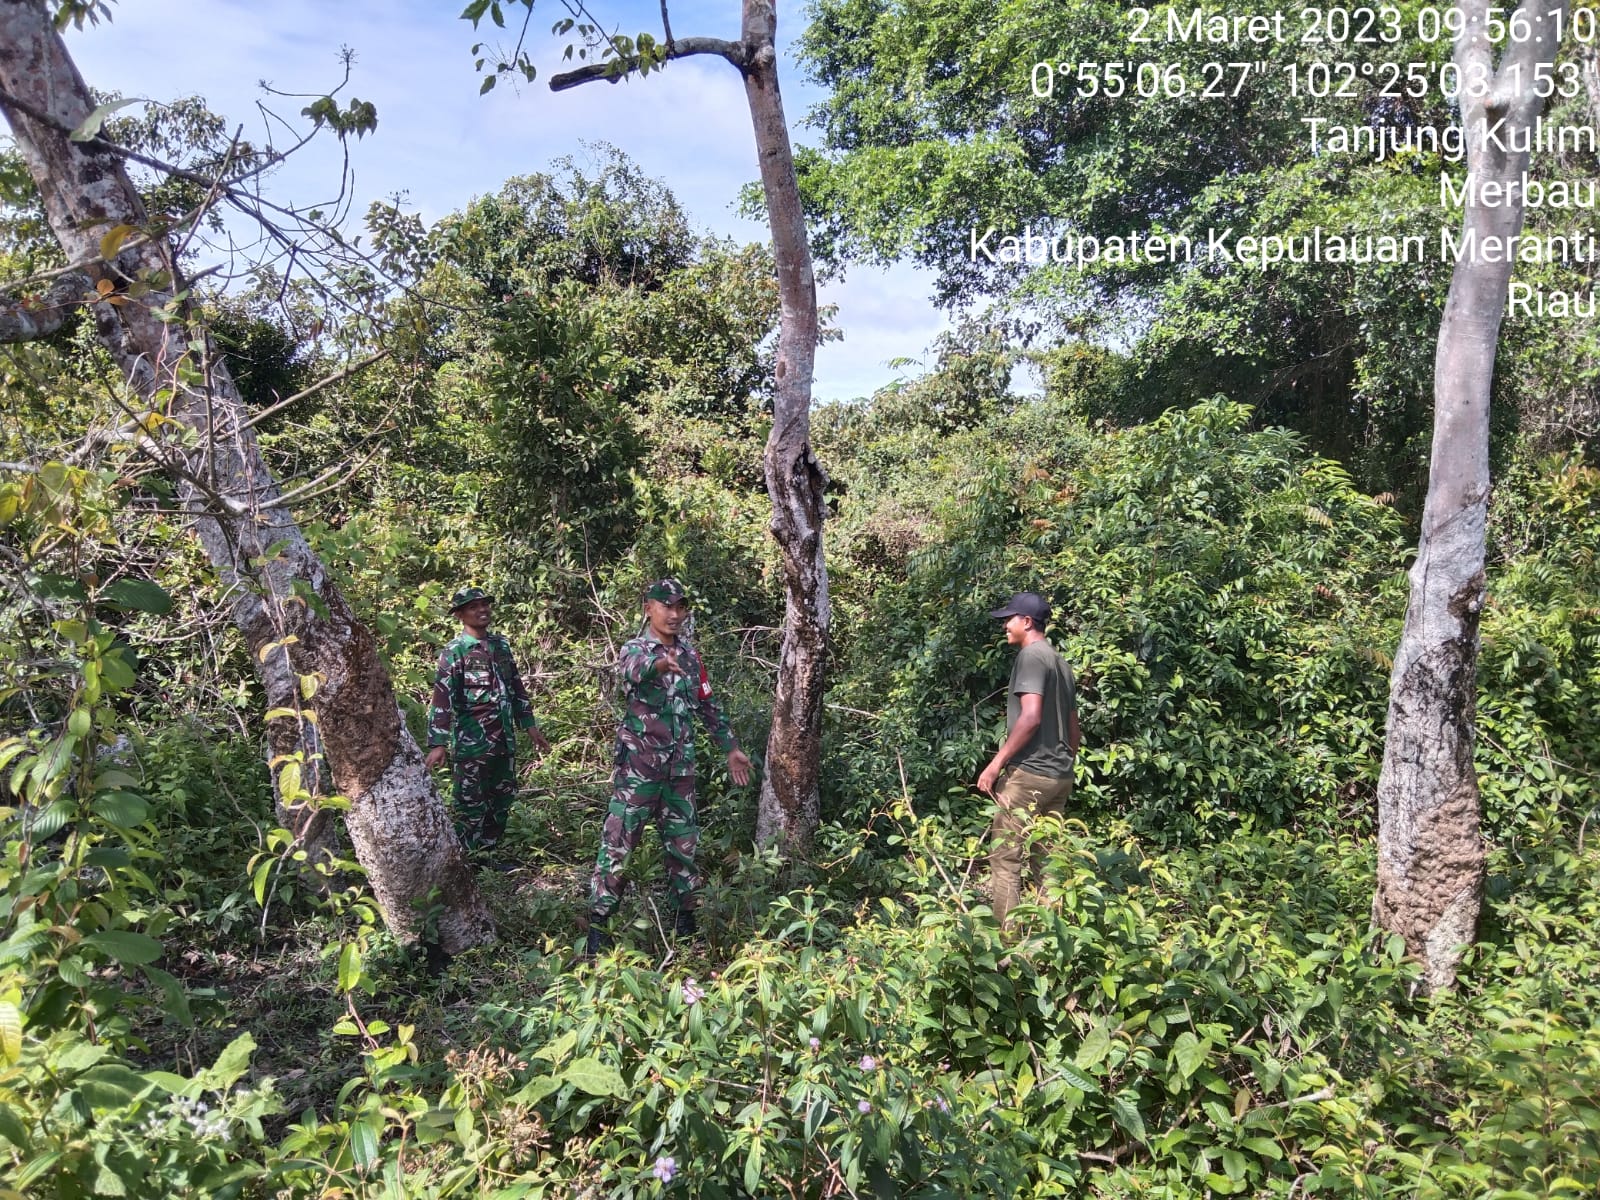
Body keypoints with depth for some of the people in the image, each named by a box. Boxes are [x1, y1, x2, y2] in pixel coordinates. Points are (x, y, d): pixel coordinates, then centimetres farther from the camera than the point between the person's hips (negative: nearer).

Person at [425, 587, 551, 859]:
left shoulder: (501, 645, 10)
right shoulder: (454, 652, -9)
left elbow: (517, 688, 16)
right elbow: (442, 699, -15)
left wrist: (530, 726, 14)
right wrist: (437, 744, -22)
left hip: (504, 740, 7)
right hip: (471, 743, -6)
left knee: (502, 801, 15)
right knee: (471, 806, 2)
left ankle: (487, 854, 29)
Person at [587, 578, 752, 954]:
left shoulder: (690, 655, 10)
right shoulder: (635, 649, -7)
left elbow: (708, 706, 19)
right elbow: (632, 670, -33)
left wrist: (731, 748, 16)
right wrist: (659, 663, -57)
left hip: (680, 767, 5)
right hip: (639, 765, -5)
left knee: (683, 842, 11)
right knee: (618, 842, -3)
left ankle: (684, 919, 24)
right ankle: (598, 922, 7)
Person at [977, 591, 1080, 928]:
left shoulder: (1031, 656, -9)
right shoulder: (1061, 662, 18)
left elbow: (1031, 717, -20)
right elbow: (1073, 726, 20)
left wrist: (996, 763, -18)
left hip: (1029, 773, -9)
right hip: (1059, 776, 9)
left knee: (1005, 859, -6)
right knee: (1045, 861, 12)